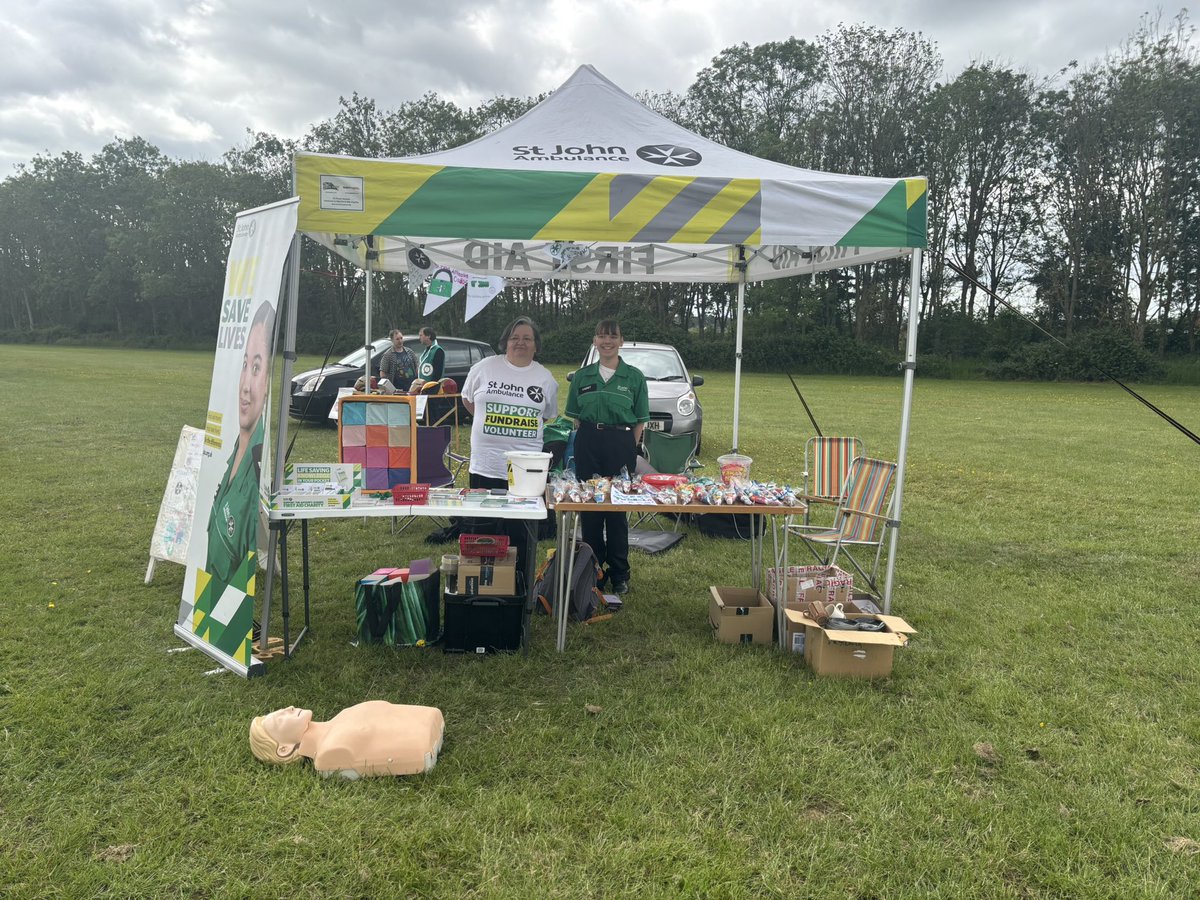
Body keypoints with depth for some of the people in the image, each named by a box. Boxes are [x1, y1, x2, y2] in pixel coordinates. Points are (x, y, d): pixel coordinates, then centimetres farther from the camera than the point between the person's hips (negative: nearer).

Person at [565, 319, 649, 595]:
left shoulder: (634, 376, 2)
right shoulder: (583, 376, 8)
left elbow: (640, 420, 4)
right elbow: (575, 416, 12)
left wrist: (629, 449, -3)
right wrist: (585, 440, 2)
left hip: (621, 445, -2)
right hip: (588, 444, 2)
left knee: (618, 510, 2)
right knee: (588, 509, 6)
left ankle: (619, 574, 14)